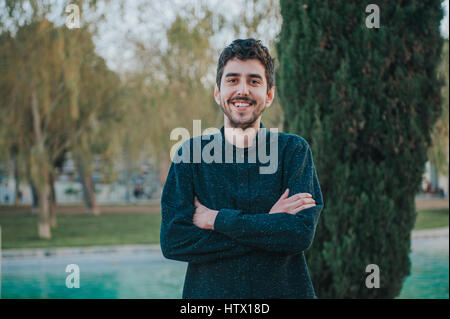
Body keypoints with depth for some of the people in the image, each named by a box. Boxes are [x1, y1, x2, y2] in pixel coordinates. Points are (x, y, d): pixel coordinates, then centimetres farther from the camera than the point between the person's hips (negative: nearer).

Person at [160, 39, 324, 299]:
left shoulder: (293, 150, -2)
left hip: (284, 290, 0)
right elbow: (173, 241, -12)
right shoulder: (191, 153, -1)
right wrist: (269, 224, -16)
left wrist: (216, 219, -15)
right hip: (208, 292, 0)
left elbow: (302, 233, -15)